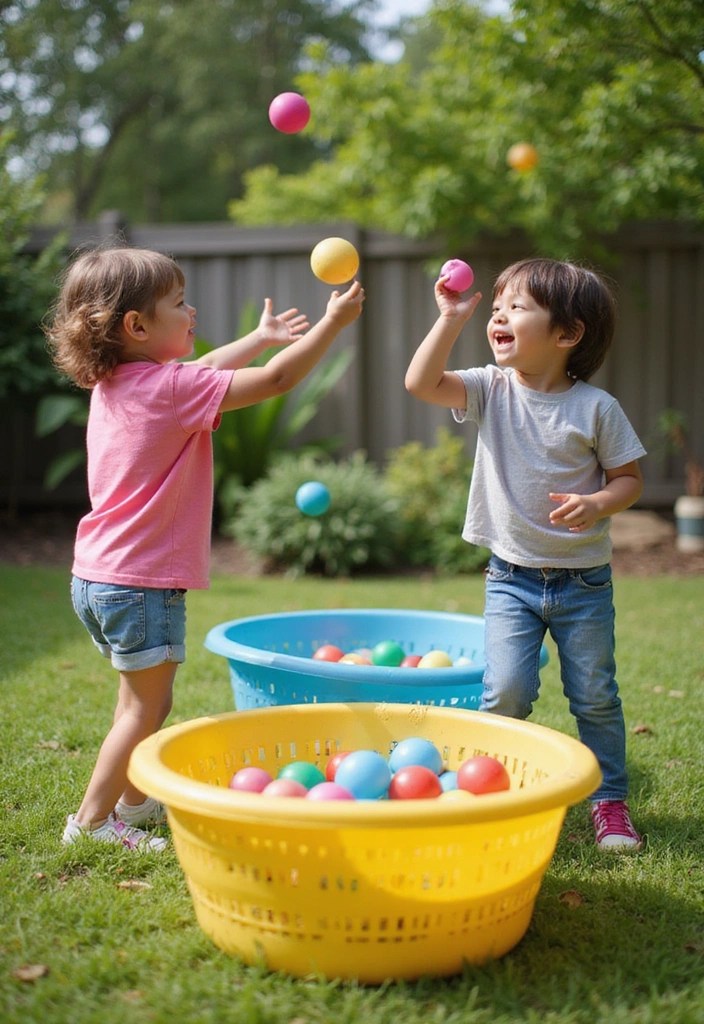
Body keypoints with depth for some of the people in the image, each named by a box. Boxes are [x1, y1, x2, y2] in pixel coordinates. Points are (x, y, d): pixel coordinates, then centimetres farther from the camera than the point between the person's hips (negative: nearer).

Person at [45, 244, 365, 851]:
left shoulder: (113, 382, 7)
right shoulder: (169, 389, -19)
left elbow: (202, 371, 25)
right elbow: (276, 381, -18)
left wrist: (263, 336, 32)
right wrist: (333, 322, -7)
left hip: (98, 575, 9)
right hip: (142, 581, -9)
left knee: (140, 697, 22)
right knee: (148, 707, 2)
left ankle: (136, 799, 35)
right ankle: (92, 819, 6)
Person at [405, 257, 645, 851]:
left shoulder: (595, 407, -8)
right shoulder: (491, 390, -3)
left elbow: (630, 478, -3)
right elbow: (422, 383, -17)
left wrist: (598, 503, -23)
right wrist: (452, 318, -20)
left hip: (583, 581, -1)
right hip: (512, 577, 1)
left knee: (595, 696, 8)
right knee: (506, 690, -9)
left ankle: (610, 801, 24)